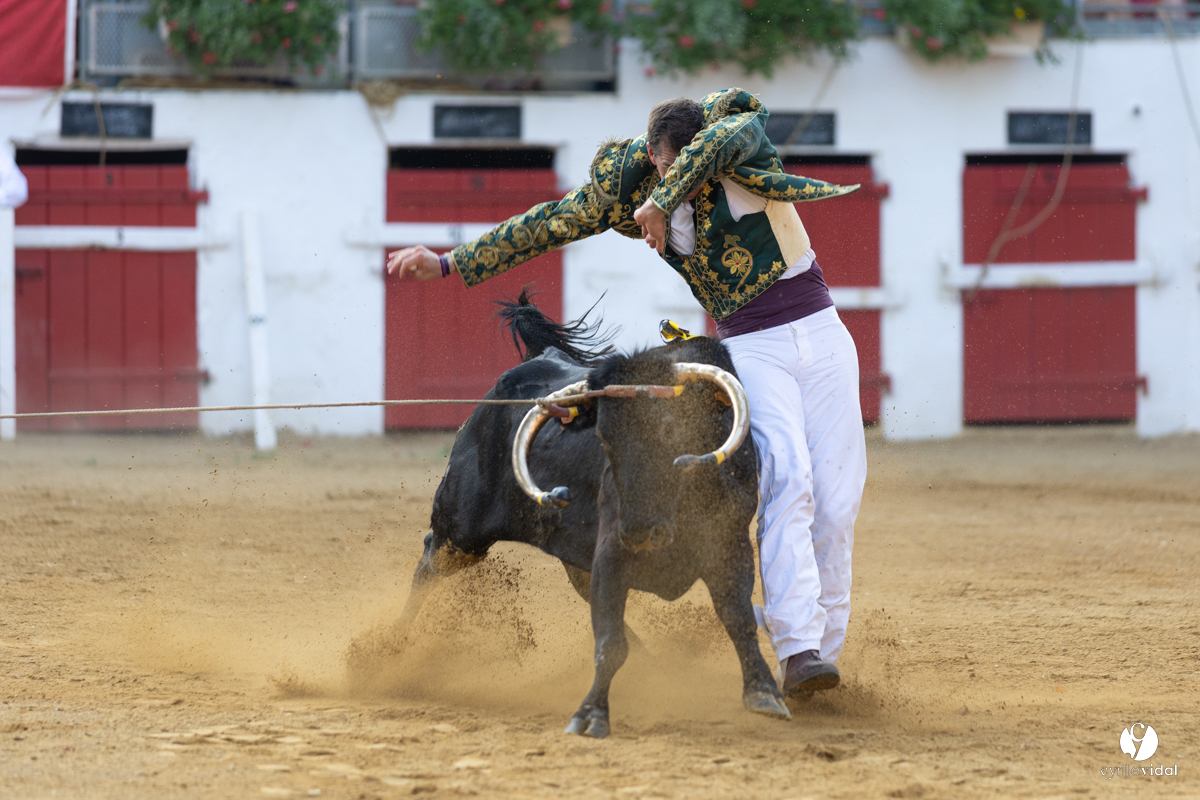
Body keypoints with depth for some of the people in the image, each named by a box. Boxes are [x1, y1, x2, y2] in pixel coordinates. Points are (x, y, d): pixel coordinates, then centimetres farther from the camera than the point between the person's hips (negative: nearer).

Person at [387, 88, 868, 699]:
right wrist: (449, 264, 7)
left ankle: (824, 644, 8)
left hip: (822, 333, 0)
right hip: (751, 349, 0)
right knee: (785, 477, -22)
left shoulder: (740, 140, -13)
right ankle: (796, 647, -29)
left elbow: (728, 136, -37)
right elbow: (548, 225, 3)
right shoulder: (625, 186, -5)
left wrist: (665, 200, -41)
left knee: (837, 499, -3)